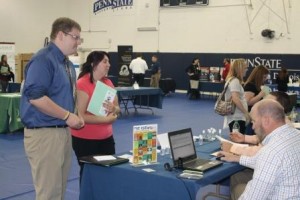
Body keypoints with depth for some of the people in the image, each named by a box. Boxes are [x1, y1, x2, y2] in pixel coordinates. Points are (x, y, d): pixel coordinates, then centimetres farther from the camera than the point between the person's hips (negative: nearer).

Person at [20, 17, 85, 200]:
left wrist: (74, 118, 5)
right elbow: (35, 96, -24)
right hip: (44, 133, -9)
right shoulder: (43, 59, -14)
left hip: (63, 131, 9)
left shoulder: (67, 63, 15)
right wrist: (67, 116, -18)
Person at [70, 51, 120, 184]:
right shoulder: (82, 84, -16)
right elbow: (81, 116, -21)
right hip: (85, 139, -6)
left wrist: (113, 109, -14)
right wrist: (105, 119, -22)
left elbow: (117, 109, 9)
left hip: (106, 138, 7)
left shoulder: (108, 83, 5)